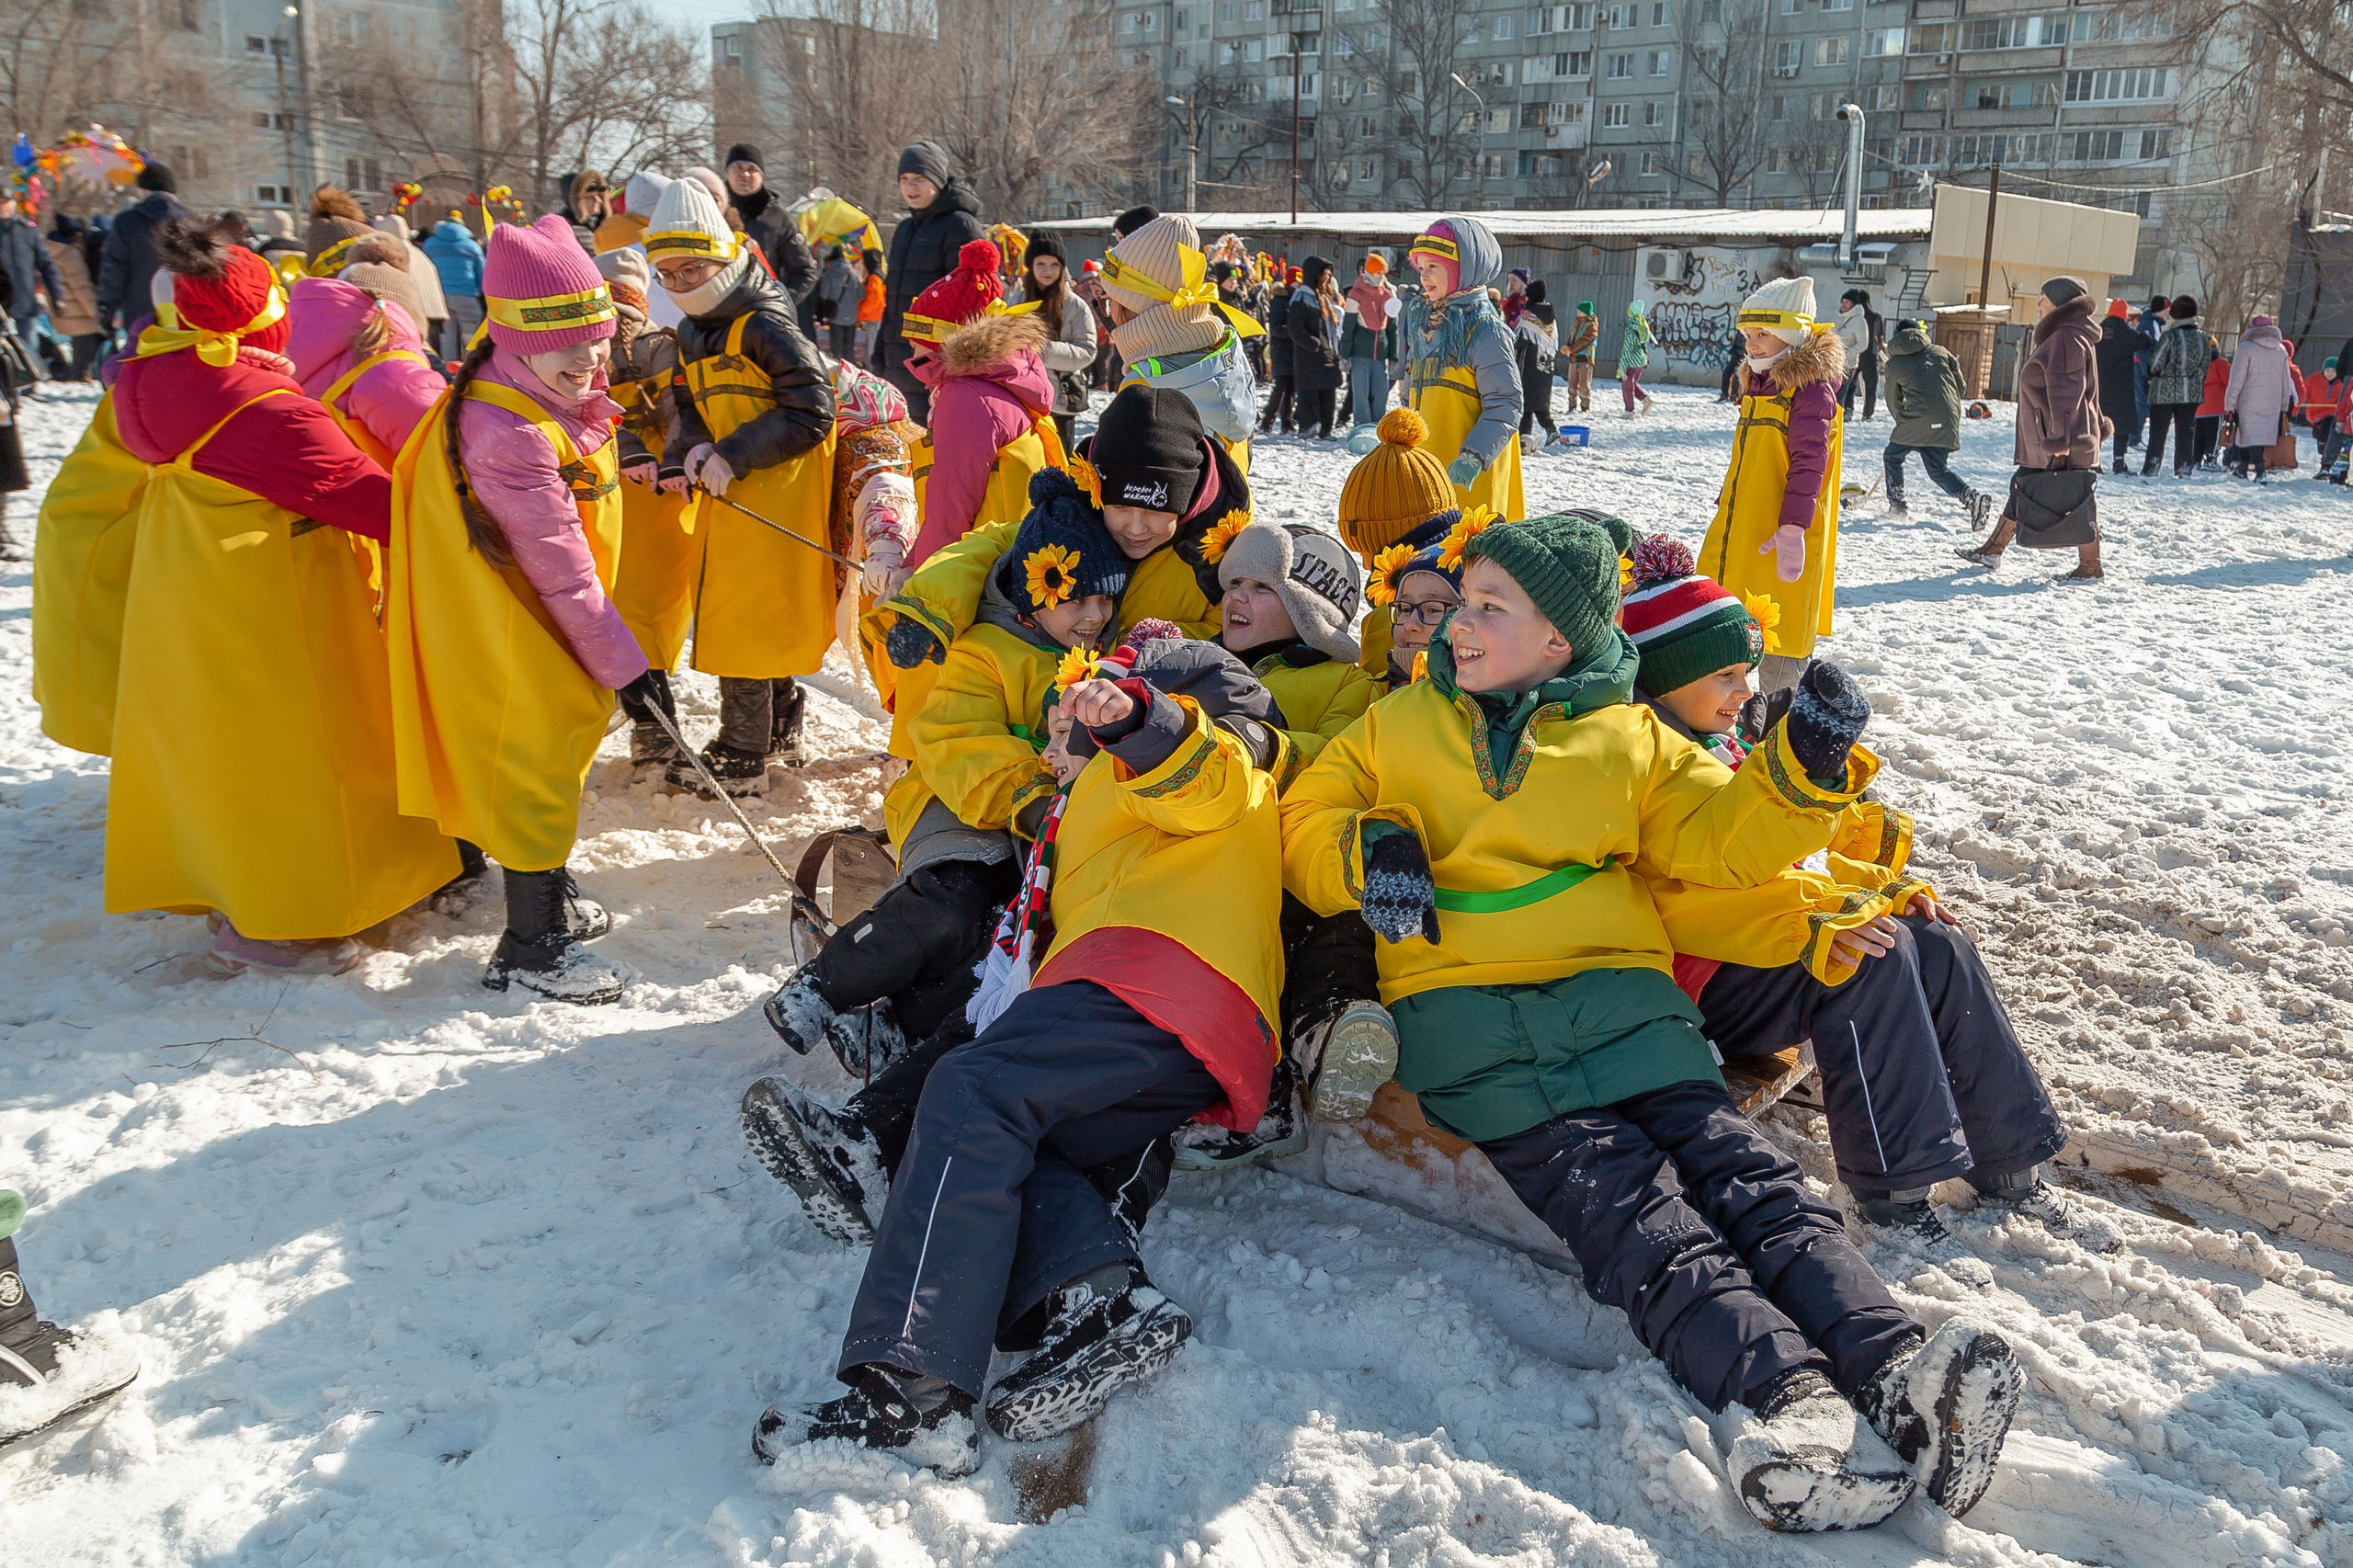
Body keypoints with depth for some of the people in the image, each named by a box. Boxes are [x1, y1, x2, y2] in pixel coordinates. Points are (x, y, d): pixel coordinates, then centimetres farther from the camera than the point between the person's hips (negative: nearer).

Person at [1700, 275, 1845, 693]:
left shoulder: (1812, 390, -12)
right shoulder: (1761, 385, 16)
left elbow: (1808, 464, -19)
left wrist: (1792, 528, -24)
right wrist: (1725, 507, 26)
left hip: (1778, 544, -9)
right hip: (1739, 536, 9)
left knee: (1779, 640, -4)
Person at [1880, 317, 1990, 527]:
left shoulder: (1893, 364, 12)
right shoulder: (1941, 352, 17)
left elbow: (1893, 402, 21)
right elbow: (1960, 386, 17)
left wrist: (1902, 422, 37)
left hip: (1918, 421, -3)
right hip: (1947, 423, 3)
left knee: (1892, 457, 20)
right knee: (1937, 470, 12)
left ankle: (1897, 505, 15)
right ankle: (1972, 497, -9)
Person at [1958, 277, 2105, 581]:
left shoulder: (2066, 338, -16)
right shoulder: (2058, 337, 17)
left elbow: (2066, 393, -23)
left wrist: (2060, 439, -26)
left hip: (2065, 446, -11)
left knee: (2074, 504, -4)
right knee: (2021, 492, 16)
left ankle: (2090, 568, 3)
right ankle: (1992, 551, 25)